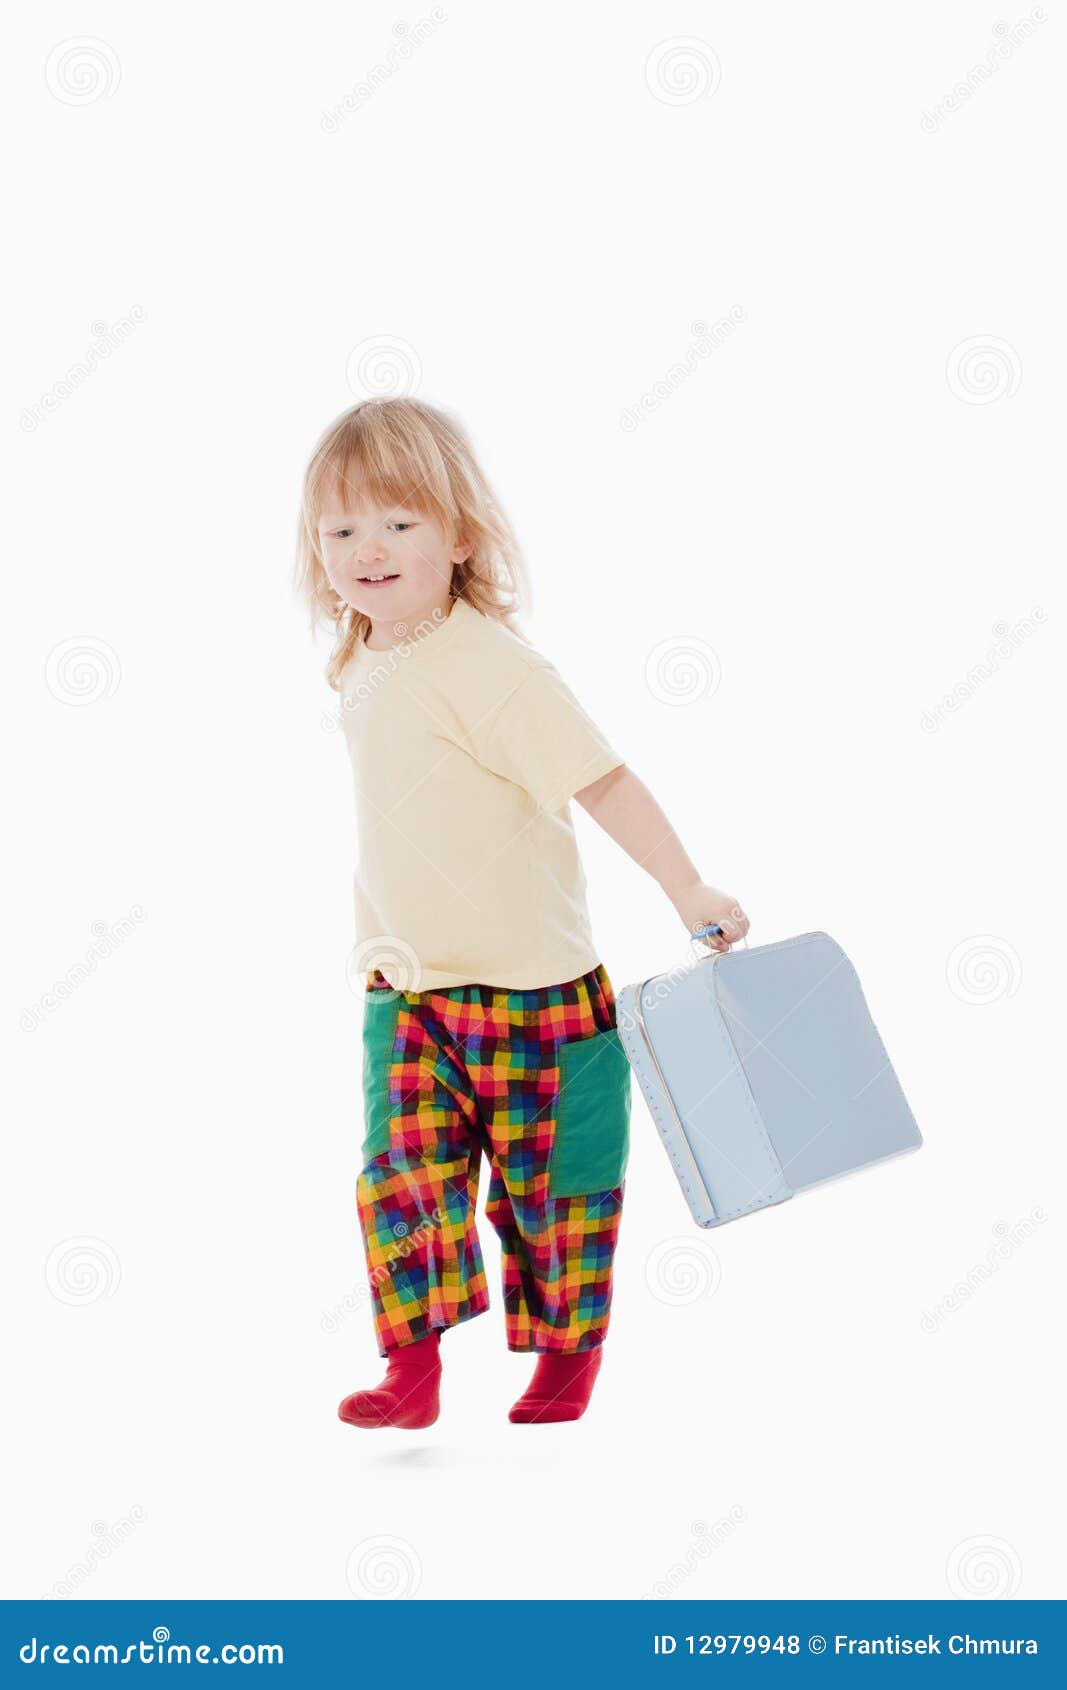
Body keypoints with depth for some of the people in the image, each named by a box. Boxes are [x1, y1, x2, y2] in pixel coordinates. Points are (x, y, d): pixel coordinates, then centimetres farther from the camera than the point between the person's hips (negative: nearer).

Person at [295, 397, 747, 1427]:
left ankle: (568, 1351, 26)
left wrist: (687, 890, -25)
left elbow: (600, 779, -22)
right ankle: (412, 1365, 1)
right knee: (404, 1167, -5)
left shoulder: (490, 667, -19)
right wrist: (379, 955, 22)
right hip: (408, 990, 6)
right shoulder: (364, 673, 7)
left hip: (533, 988, -6)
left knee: (549, 1181, 8)